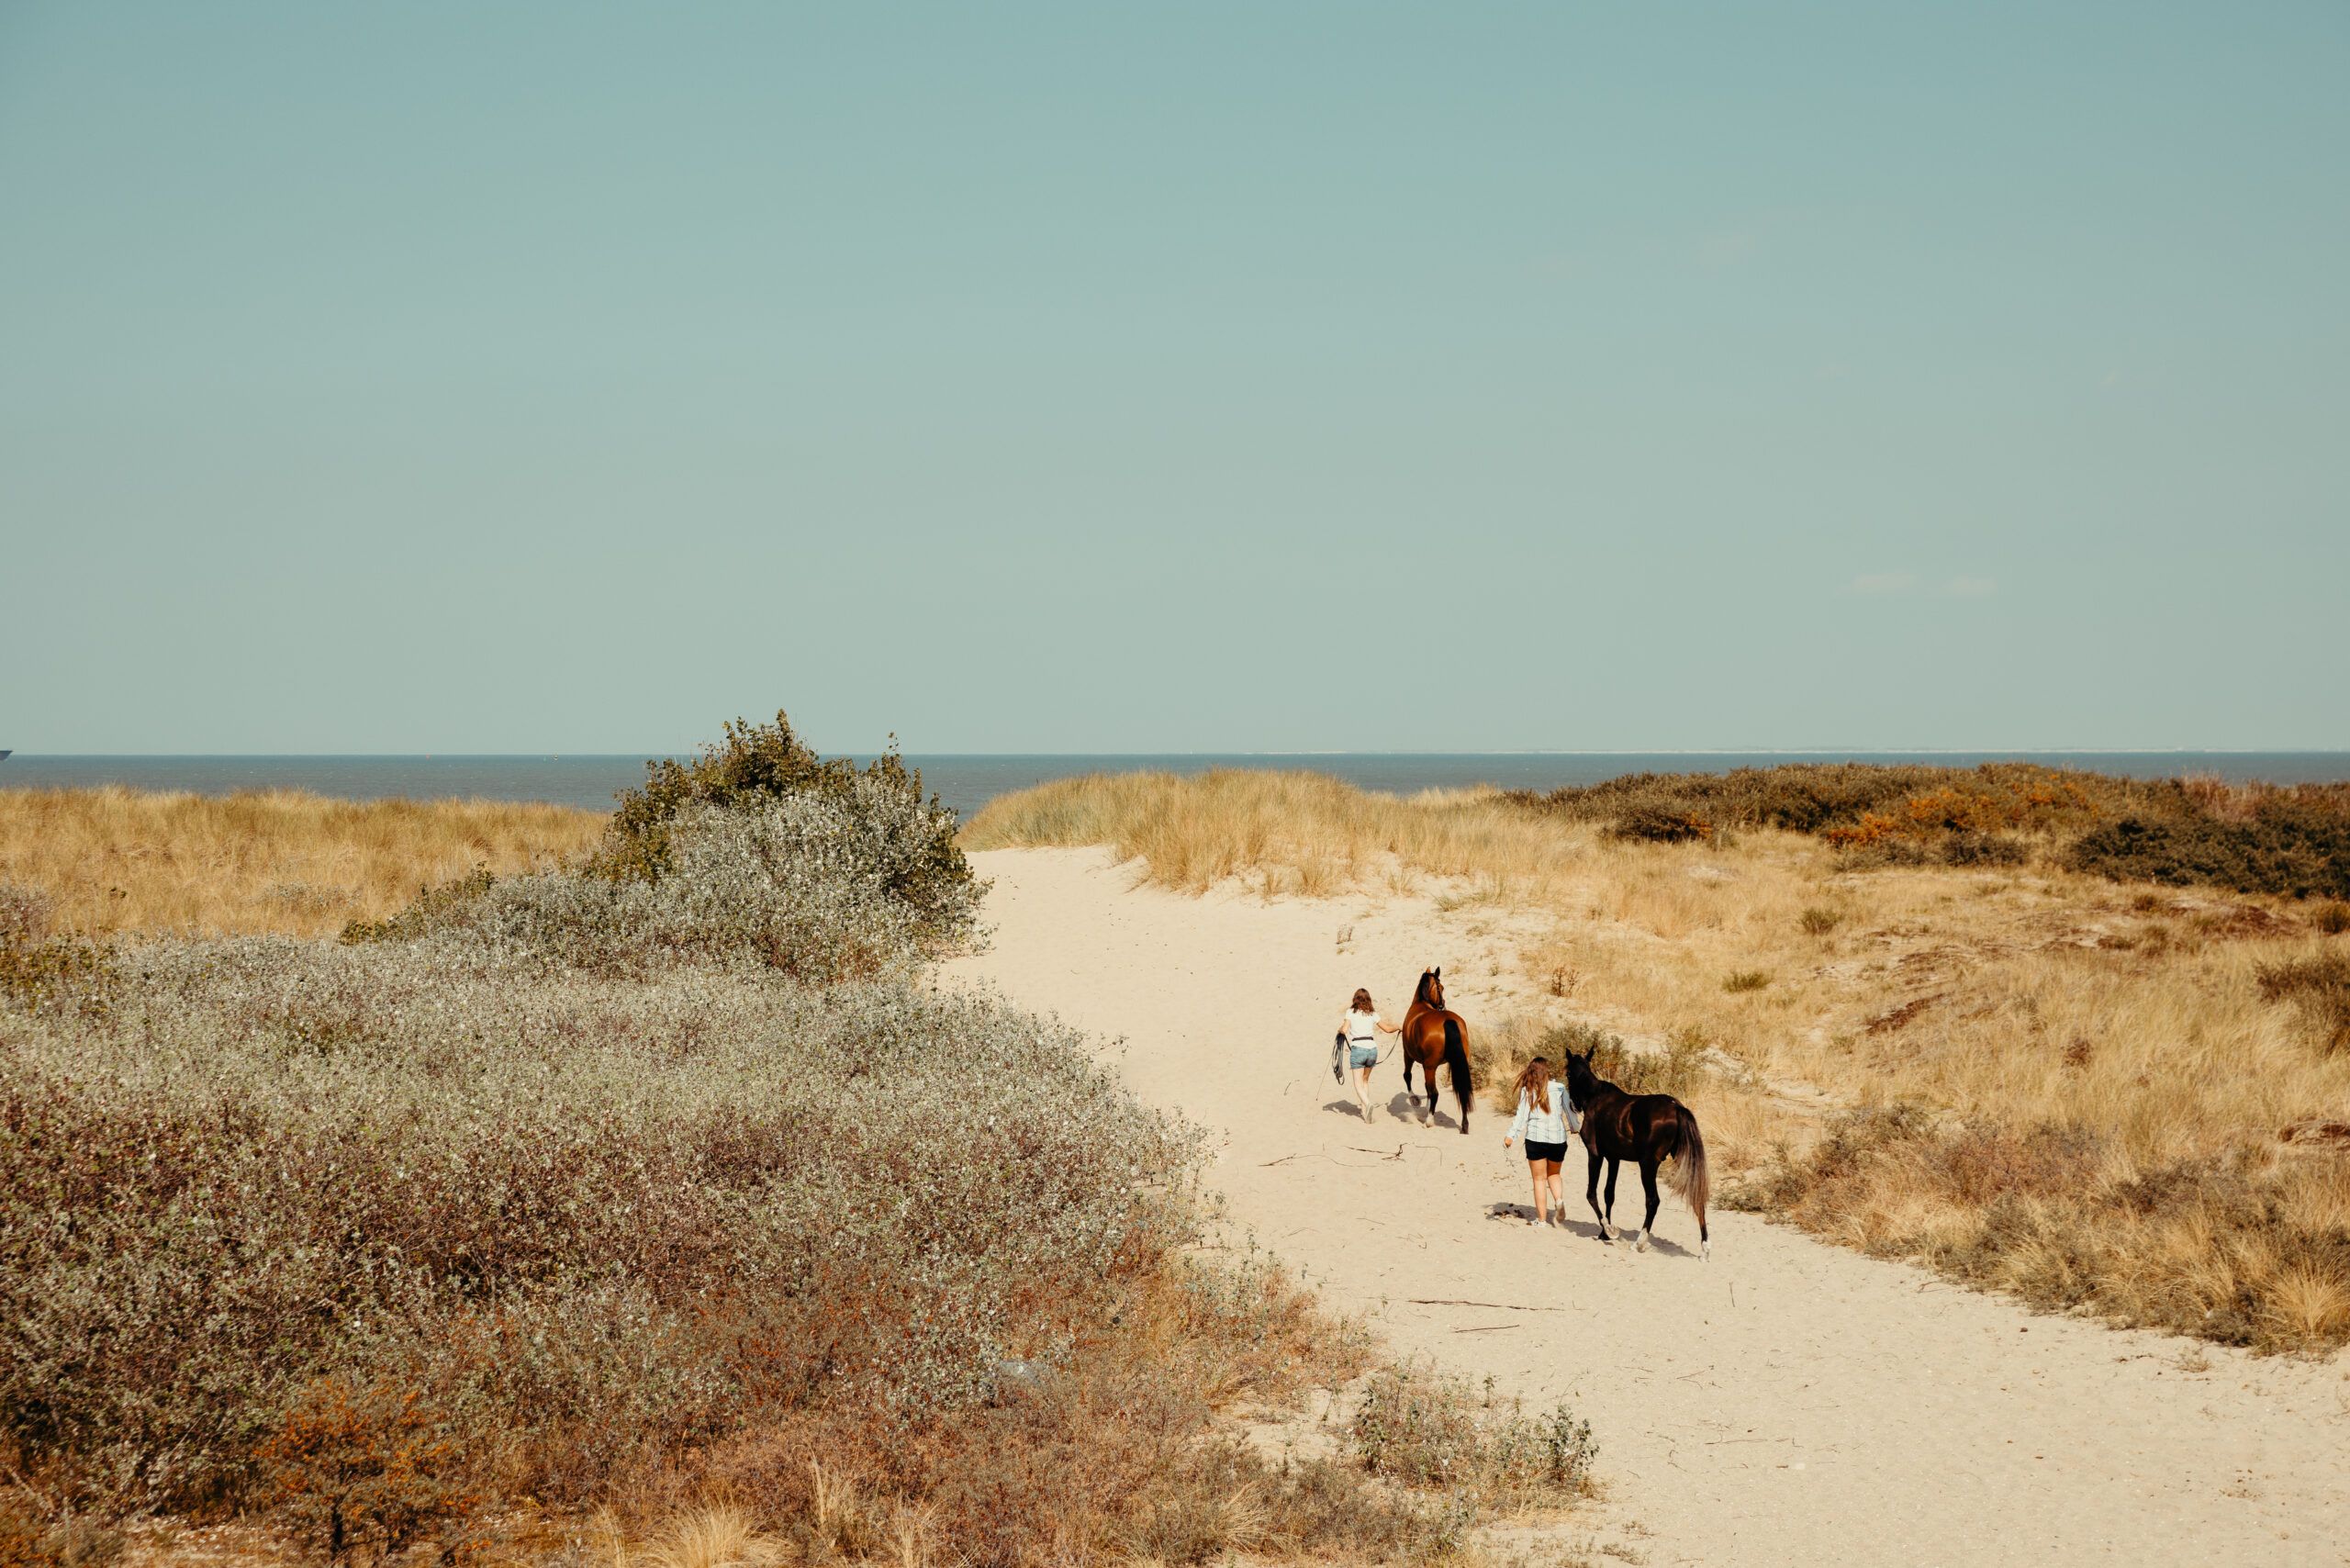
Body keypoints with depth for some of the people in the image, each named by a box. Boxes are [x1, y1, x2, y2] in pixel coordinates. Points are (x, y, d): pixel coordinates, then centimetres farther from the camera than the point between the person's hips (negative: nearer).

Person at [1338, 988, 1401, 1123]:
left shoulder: (1351, 1012, 1)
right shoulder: (1373, 1014, 9)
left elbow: (1345, 1030, -11)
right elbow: (1387, 1029, 16)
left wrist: (1340, 1030, 12)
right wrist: (1398, 1027, 35)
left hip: (1358, 1049, -4)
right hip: (1372, 1048, 4)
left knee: (1358, 1084, -2)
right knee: (1365, 1080, 22)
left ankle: (1367, 1103, -30)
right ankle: (1365, 1111, 18)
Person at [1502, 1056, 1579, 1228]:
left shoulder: (1527, 1091, -2)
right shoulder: (1559, 1089, 2)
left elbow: (1521, 1116, -10)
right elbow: (1569, 1110, 11)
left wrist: (1511, 1136, -14)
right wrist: (1576, 1128, 28)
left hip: (1536, 1137, -2)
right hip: (1558, 1138, 2)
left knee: (1539, 1179, 7)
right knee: (1553, 1175, 21)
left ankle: (1542, 1219, 5)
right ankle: (1559, 1200, -7)